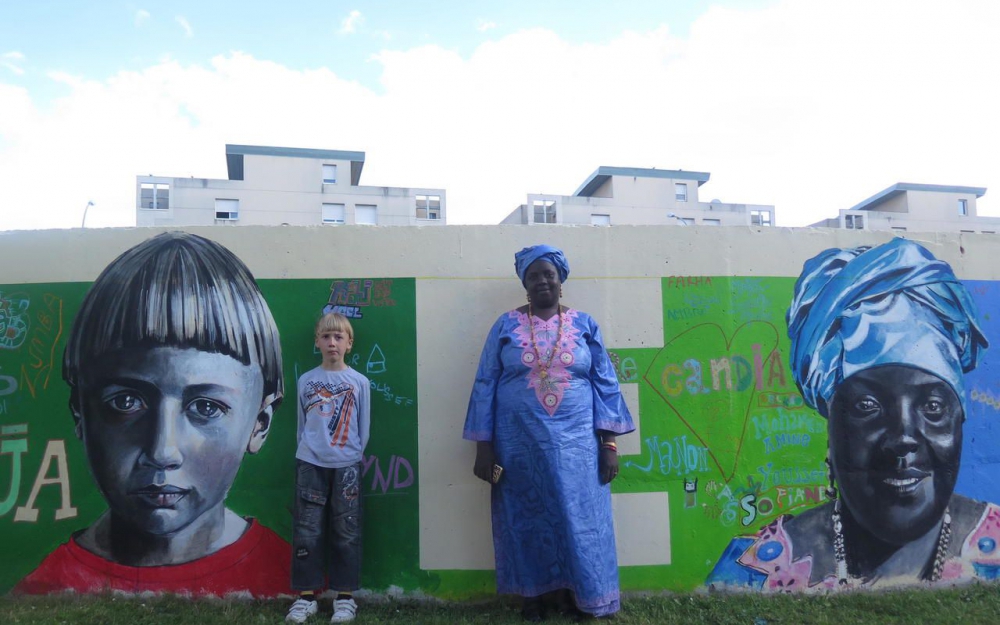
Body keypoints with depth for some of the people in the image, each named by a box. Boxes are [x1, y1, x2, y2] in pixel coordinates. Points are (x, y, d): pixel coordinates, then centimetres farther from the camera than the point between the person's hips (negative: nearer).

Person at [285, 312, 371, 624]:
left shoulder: (359, 382, 0)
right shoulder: (306, 380, 4)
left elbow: (363, 429, 5)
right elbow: (301, 425, 10)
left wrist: (352, 456, 4)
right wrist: (307, 452, 5)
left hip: (346, 466, -1)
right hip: (310, 464, 1)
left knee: (346, 532, 5)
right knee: (307, 531, 4)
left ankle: (345, 596, 16)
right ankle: (306, 596, 15)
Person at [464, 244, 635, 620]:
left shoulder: (584, 325, 5)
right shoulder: (506, 326, 3)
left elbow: (605, 385, 4)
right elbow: (485, 386, 2)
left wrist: (609, 443, -3)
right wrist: (483, 447, -3)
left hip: (575, 443, 1)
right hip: (521, 445, 0)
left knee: (577, 519, 5)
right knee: (527, 519, 8)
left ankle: (572, 592, 23)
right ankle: (534, 594, 25)